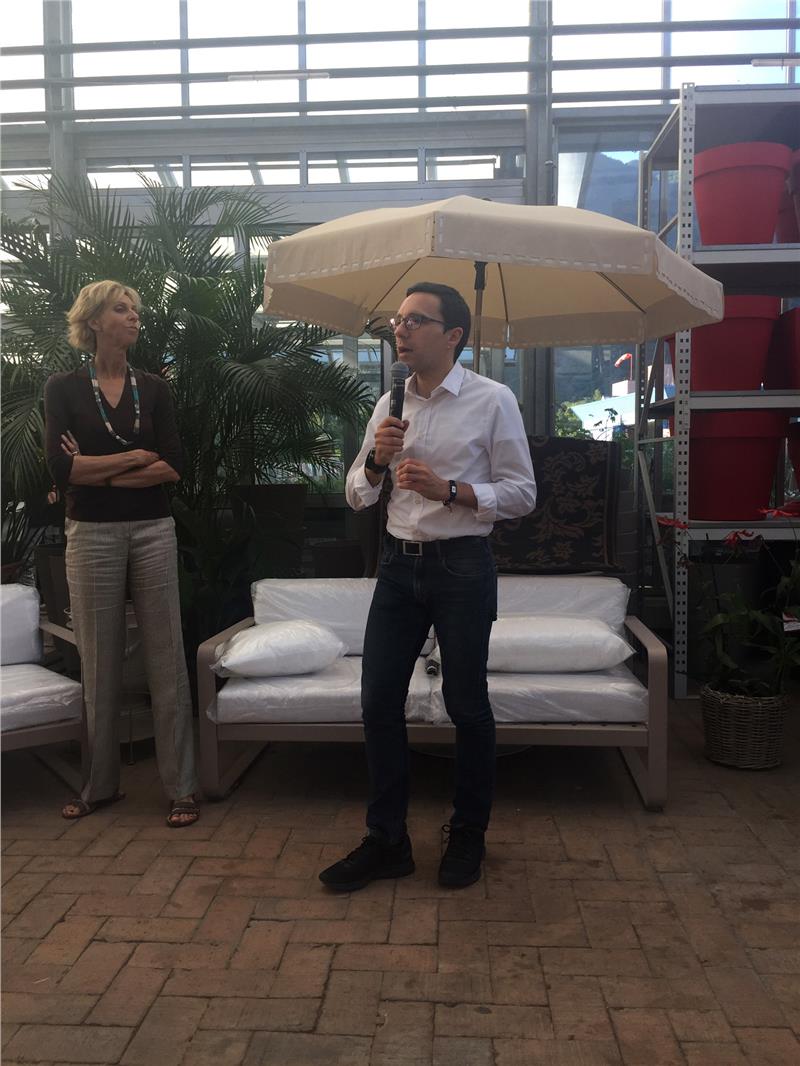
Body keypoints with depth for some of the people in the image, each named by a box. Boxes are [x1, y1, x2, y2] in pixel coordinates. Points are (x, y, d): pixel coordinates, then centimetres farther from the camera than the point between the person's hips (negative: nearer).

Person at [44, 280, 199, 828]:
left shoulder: (154, 388, 7)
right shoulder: (64, 388, 3)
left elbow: (174, 467, -4)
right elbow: (61, 468, -9)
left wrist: (98, 472, -8)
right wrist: (135, 458, -5)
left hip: (153, 532, 1)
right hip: (92, 536, -1)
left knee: (167, 660, 1)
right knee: (100, 664, 7)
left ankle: (182, 787, 10)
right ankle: (102, 784, 23)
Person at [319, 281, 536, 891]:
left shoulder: (493, 401, -3)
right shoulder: (390, 406, 11)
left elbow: (522, 494, -6)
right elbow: (357, 497, 12)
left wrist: (447, 488, -18)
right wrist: (376, 459, -8)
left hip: (463, 566, -5)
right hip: (400, 562, 5)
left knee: (466, 704, 6)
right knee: (379, 702, 5)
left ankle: (468, 838, 26)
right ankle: (387, 841, 20)